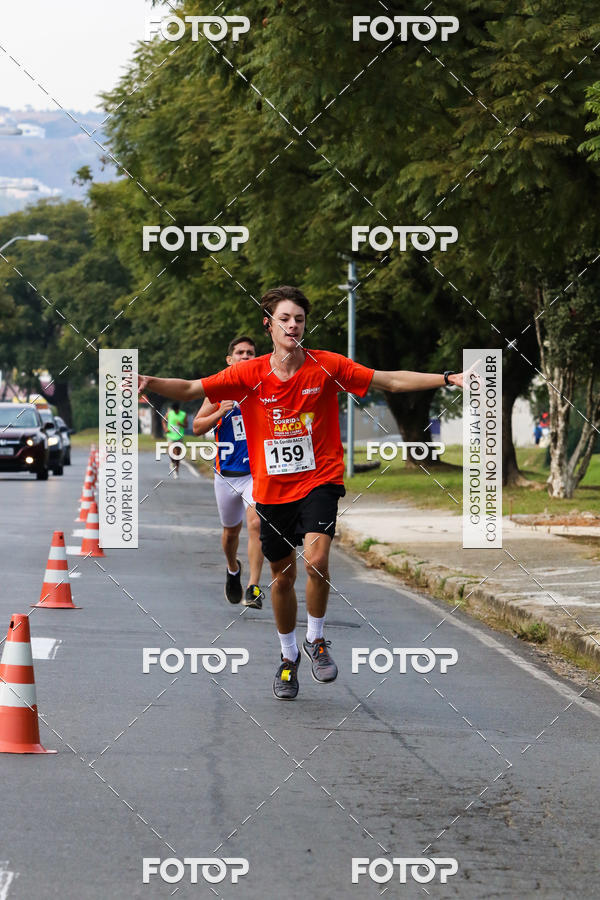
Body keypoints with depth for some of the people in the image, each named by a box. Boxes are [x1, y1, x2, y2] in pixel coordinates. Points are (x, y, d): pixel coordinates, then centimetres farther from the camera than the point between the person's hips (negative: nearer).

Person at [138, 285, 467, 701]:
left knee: (316, 558, -24)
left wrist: (448, 379, -13)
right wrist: (149, 382, -24)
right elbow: (190, 389, -6)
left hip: (319, 480, -2)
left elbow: (391, 381, -4)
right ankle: (289, 656, 33)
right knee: (282, 575, 11)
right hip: (272, 490, 2)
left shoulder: (327, 366, -5)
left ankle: (316, 639, 0)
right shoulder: (250, 374, -4)